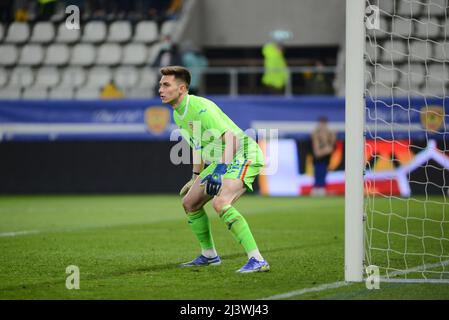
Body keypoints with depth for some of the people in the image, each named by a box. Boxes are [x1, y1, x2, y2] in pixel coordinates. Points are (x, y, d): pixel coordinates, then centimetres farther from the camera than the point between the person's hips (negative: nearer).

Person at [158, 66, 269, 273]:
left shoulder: (201, 107, -22)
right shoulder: (178, 115, 9)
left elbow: (230, 136, -31)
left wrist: (222, 169, -40)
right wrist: (196, 178, 27)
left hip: (243, 155, -10)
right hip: (221, 162, 10)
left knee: (220, 203, -31)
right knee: (189, 203, 13)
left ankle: (257, 261, -33)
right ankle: (209, 256, 31)